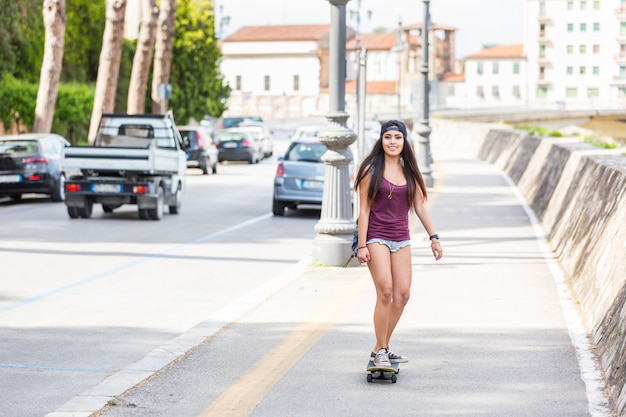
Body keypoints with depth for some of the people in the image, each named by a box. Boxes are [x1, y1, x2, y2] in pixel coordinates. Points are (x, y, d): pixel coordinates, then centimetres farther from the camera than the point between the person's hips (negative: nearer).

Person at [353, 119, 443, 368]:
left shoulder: (409, 172, 9)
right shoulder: (371, 170, -5)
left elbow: (420, 207, 12)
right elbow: (364, 210, -6)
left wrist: (433, 238, 7)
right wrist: (362, 245, -10)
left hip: (401, 239, 5)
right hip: (376, 236, -5)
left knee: (402, 295, 1)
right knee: (385, 291, -16)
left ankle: (382, 348, 13)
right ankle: (380, 350, -7)